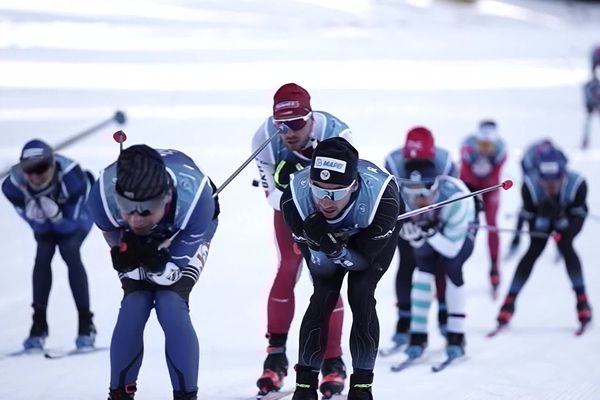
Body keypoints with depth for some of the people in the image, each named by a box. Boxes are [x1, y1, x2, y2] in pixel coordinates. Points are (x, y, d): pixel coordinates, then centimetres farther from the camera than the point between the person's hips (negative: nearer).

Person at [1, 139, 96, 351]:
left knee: (70, 251, -25)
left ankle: (86, 324, -20)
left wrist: (56, 215, -50)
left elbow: (71, 224, -30)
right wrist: (37, 218, -44)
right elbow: (39, 227, -21)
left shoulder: (72, 177, -41)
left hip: (75, 216, -3)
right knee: (42, 256, -18)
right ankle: (39, 325, -8)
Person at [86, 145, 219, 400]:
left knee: (171, 308, -18)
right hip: (132, 242, 2)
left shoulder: (194, 196, -42)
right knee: (133, 309, -12)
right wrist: (127, 255, -42)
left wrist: (157, 263, -50)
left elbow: (172, 270, -30)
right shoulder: (103, 196, -39)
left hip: (185, 237, -1)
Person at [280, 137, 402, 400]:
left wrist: (337, 249, -49)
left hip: (376, 232, -1)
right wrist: (319, 242, -48)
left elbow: (363, 260, -30)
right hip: (323, 229, 1)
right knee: (323, 297, -10)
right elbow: (322, 267, -26)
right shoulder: (294, 199, -38)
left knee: (361, 296, -13)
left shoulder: (381, 197, -44)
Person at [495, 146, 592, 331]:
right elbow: (530, 218, -25)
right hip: (541, 217, 1)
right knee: (534, 249, -16)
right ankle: (510, 300, -7)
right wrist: (543, 215, -46)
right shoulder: (530, 186, -36)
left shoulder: (577, 184, -37)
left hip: (569, 215, -1)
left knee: (565, 245, -25)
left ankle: (582, 298, -14)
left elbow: (578, 216, -26)